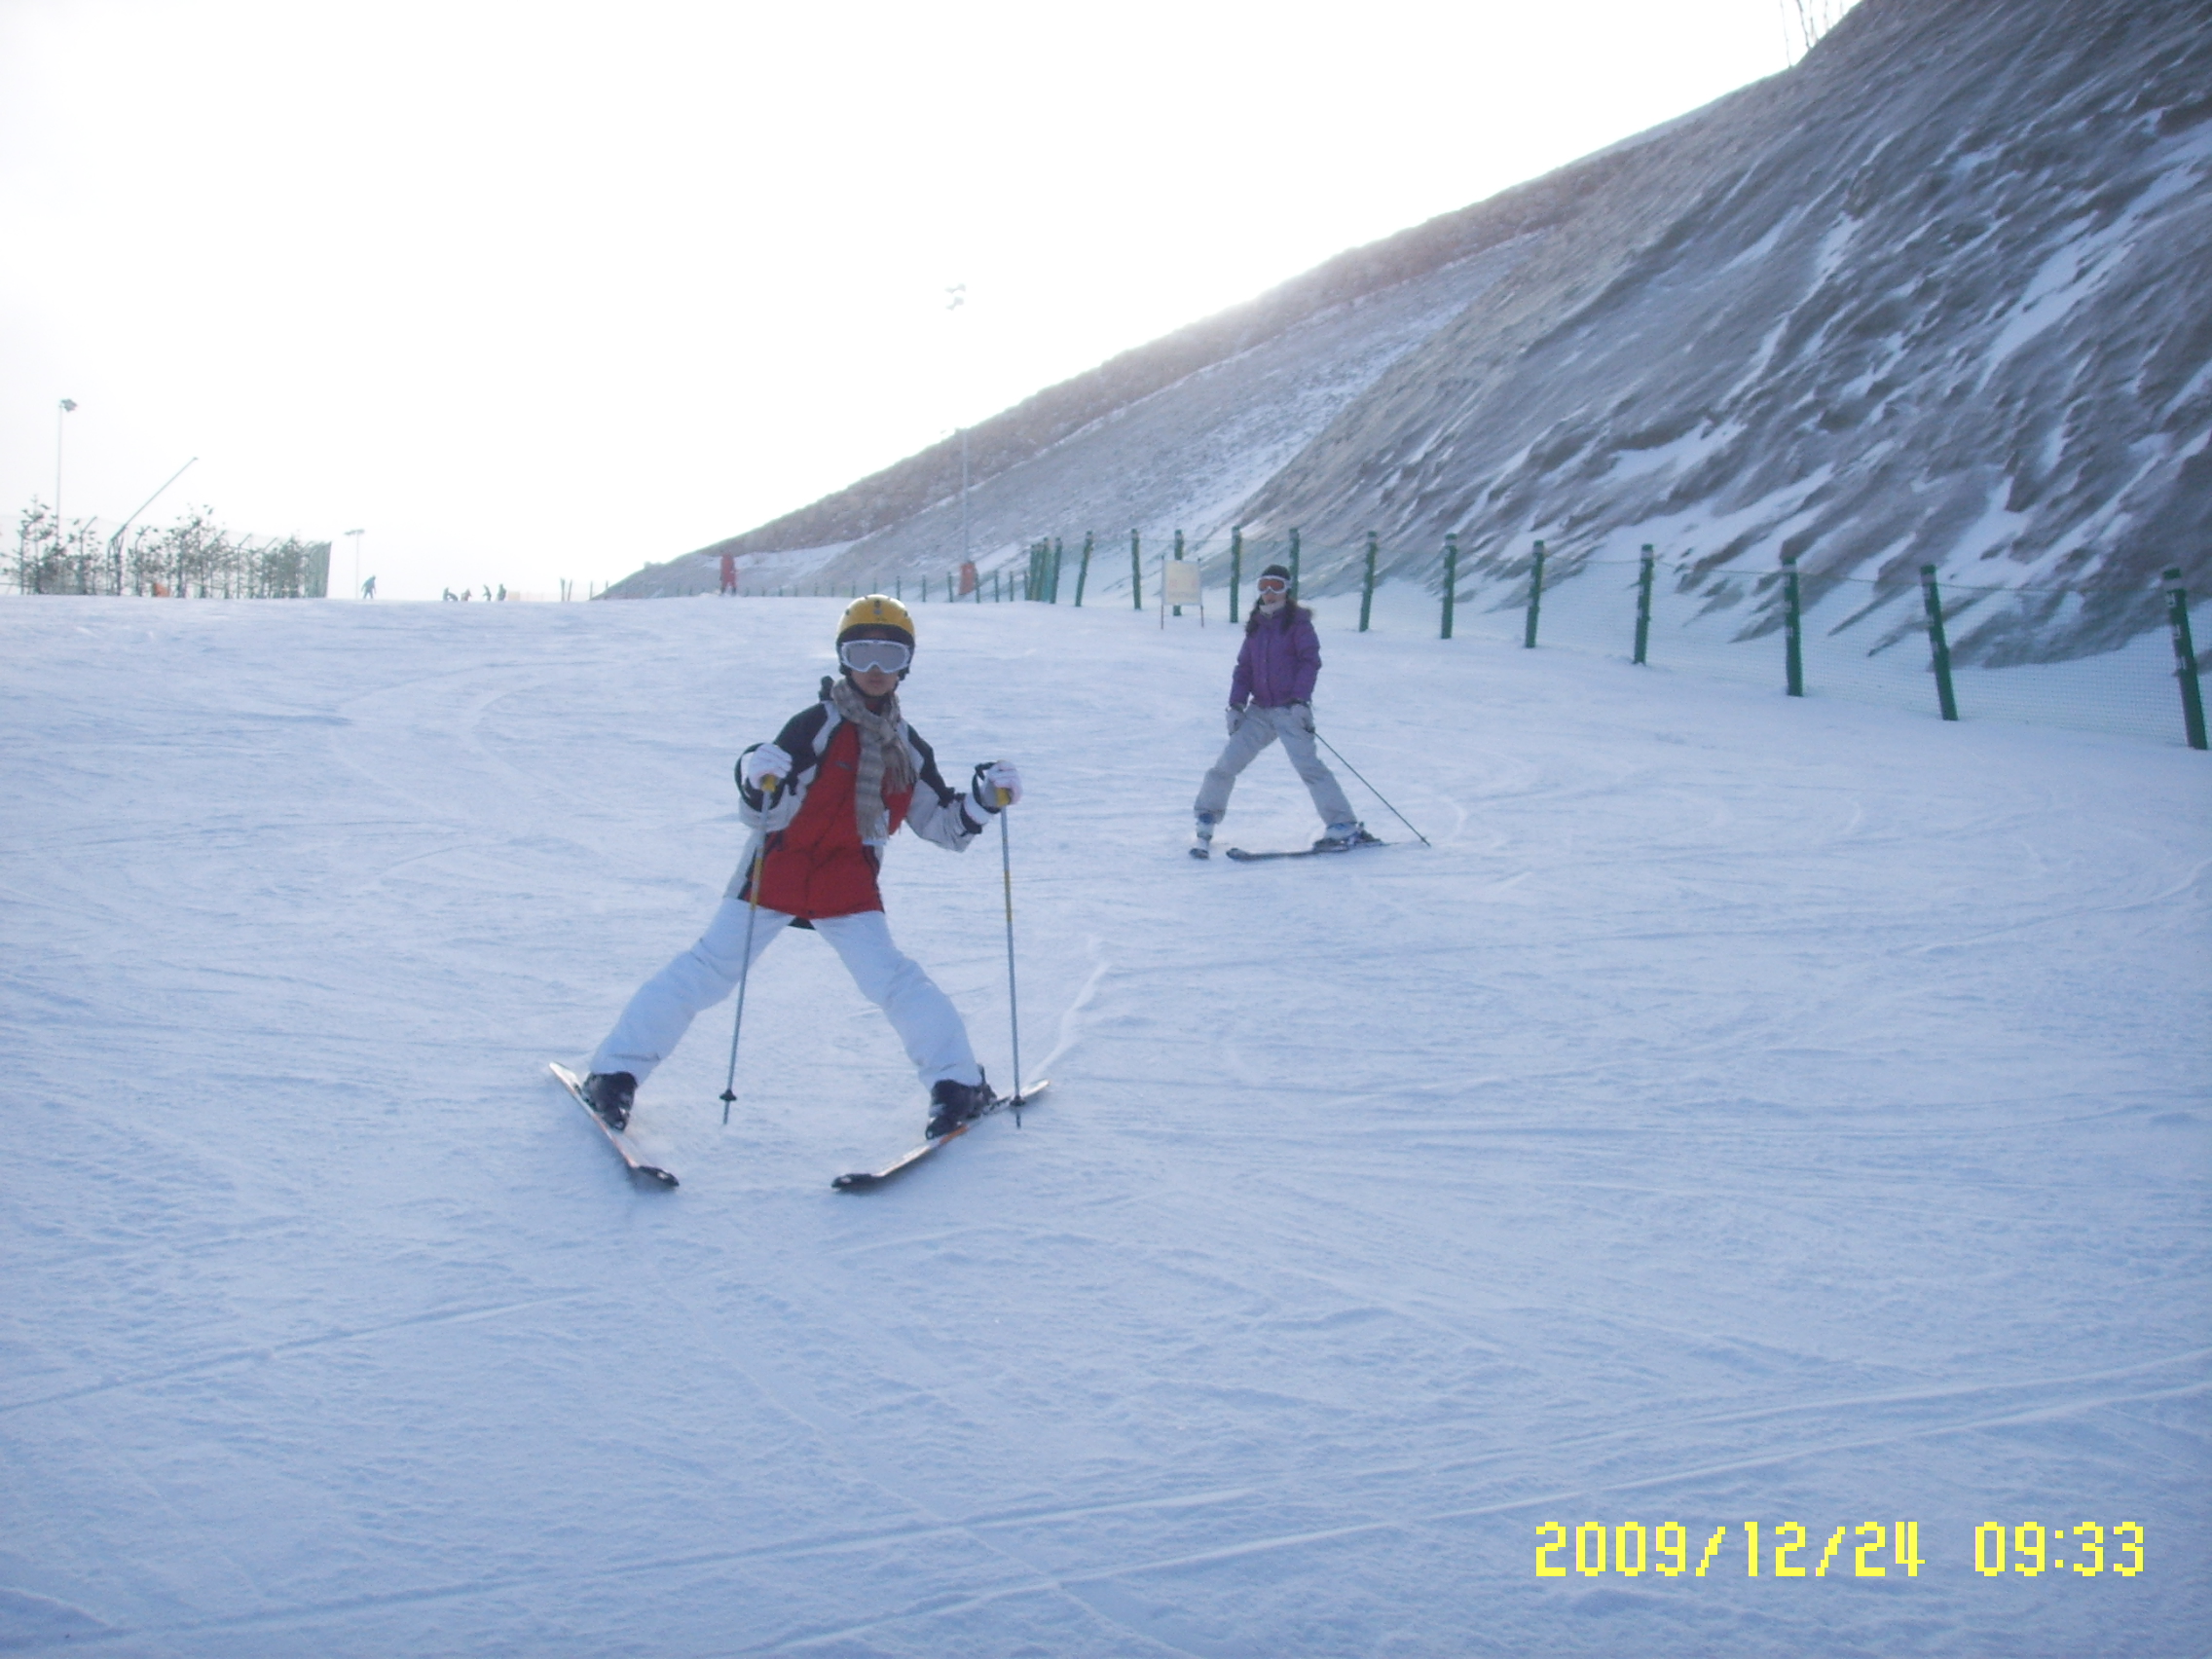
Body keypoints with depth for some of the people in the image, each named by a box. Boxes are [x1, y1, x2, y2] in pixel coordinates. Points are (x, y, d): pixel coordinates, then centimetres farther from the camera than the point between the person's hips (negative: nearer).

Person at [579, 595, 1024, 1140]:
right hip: (778, 874, -3)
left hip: (849, 888, 3)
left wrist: (985, 797, -3)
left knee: (892, 981, -12)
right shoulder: (818, 724, -7)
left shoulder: (907, 747, 9)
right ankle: (616, 1072, 8)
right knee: (704, 974, -3)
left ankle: (959, 1083, -1)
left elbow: (944, 825, 14)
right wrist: (758, 781, -34)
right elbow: (765, 811, -11)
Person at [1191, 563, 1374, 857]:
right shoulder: (1256, 625, 15)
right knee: (1226, 763, -1)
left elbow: (1310, 661, -10)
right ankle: (1205, 825, 11)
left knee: (1308, 766, -17)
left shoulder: (1298, 621, -2)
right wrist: (1236, 704, 2)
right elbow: (1244, 667, 14)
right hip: (1260, 710, 5)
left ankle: (1345, 828, -15)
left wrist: (1300, 700, -21)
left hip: (1291, 709, -5)